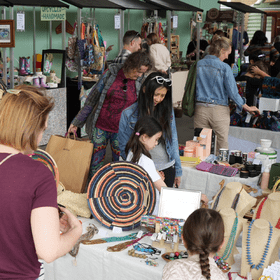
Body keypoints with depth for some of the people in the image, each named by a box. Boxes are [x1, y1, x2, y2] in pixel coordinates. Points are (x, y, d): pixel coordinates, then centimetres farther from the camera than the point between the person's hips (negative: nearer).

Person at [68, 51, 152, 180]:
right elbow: (92, 98, 2)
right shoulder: (111, 73, -4)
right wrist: (76, 123, 4)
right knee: (95, 165, 6)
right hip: (100, 126, 0)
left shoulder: (141, 82, -1)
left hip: (121, 130, 1)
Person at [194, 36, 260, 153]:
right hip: (219, 110, -3)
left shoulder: (197, 65, 3)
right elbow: (232, 91, -8)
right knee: (222, 143, 5)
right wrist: (246, 107, 3)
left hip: (200, 109, 4)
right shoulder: (224, 68, -8)